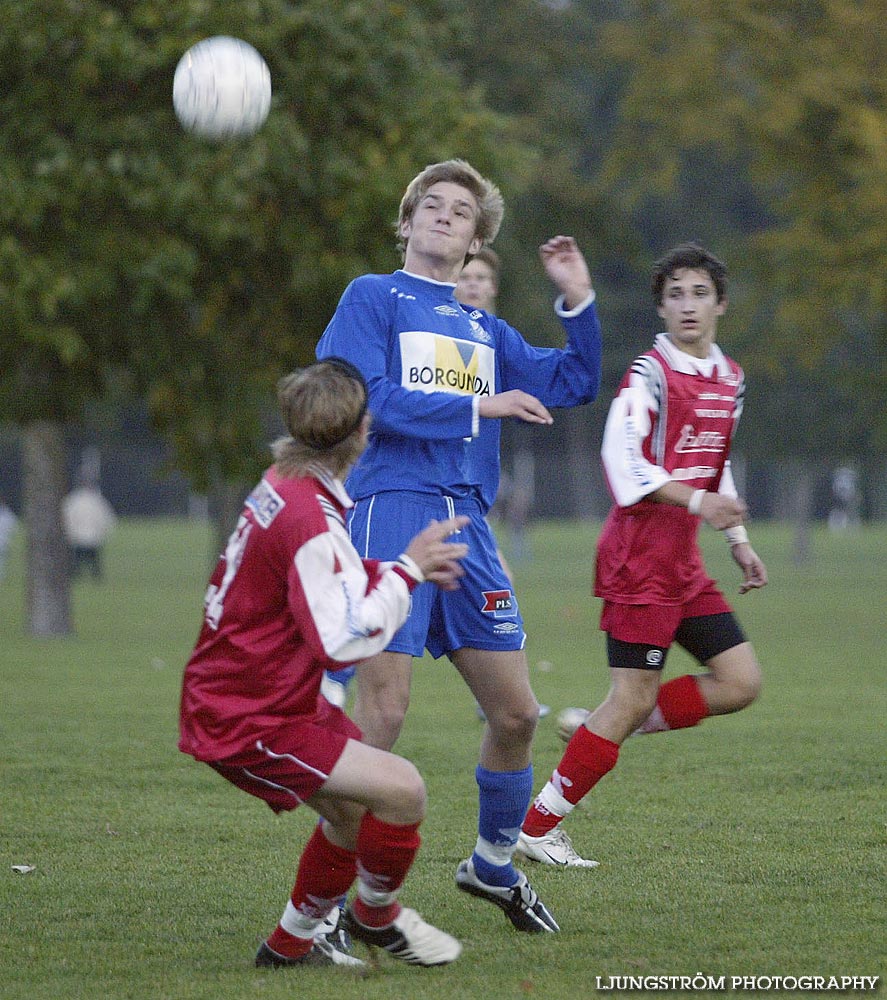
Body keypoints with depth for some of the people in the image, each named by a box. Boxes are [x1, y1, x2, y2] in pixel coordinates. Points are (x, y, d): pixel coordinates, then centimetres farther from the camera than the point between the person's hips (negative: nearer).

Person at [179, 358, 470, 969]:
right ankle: (376, 915, 9)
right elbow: (346, 640, -29)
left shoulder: (283, 487, 5)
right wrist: (408, 569, -18)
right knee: (403, 789, -17)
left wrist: (404, 571, 11)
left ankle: (292, 944, 31)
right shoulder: (310, 522, -26)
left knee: (354, 809, 19)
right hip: (246, 724, -11)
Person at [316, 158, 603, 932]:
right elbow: (359, 396, -10)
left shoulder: (486, 332, 22)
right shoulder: (374, 298, 4)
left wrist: (578, 298, 8)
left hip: (467, 522, 6)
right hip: (392, 511, -6)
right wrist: (478, 405, -9)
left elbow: (574, 384, 20)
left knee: (516, 712, 7)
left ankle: (493, 865, 28)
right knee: (384, 709, -13)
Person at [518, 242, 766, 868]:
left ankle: (606, 731, 11)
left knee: (741, 683, 1)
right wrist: (697, 502, -26)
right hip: (640, 553, -8)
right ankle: (536, 827, -2)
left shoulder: (730, 379, 14)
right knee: (634, 699, -9)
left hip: (685, 563, 8)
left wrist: (739, 540, 20)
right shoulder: (651, 373, -11)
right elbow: (622, 460, -21)